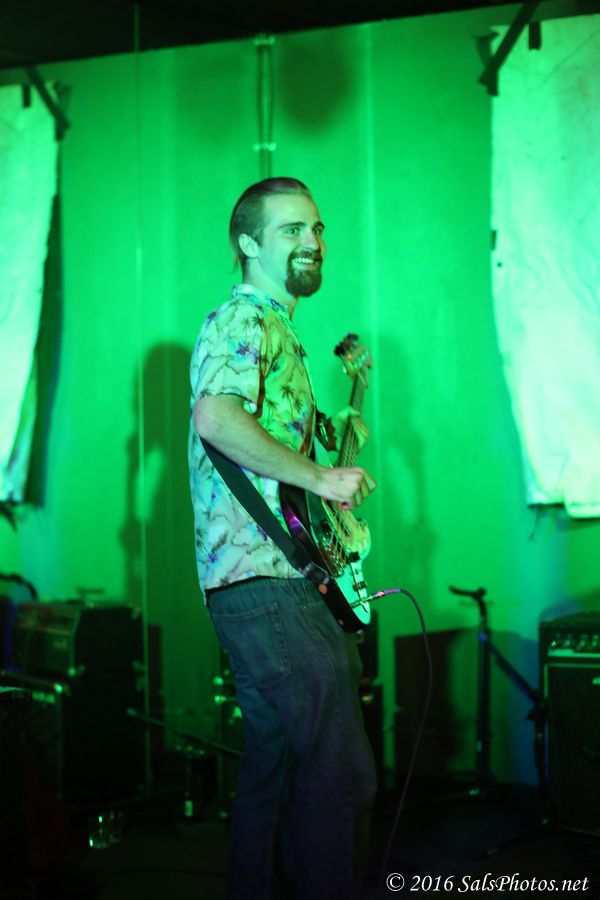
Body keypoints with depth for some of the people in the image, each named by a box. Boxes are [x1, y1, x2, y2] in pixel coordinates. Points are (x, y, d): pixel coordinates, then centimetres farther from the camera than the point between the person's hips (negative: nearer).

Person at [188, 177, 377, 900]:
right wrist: (319, 476, -21)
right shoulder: (244, 319, -9)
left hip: (255, 586, 11)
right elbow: (216, 417, -29)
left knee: (274, 772, 15)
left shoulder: (276, 329, 24)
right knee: (340, 777, -12)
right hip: (266, 581, -11)